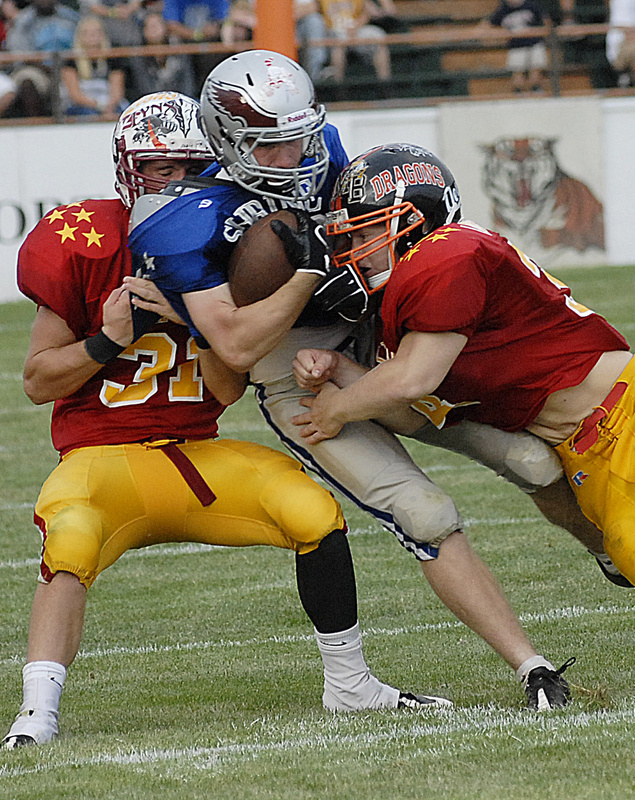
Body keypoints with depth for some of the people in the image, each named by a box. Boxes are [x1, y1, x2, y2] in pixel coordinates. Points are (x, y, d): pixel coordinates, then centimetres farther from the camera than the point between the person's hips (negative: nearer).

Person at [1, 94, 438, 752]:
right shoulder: (88, 246, -8)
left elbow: (228, 393, -4)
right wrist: (108, 340, -19)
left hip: (196, 453, 4)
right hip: (101, 455, -3)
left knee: (314, 511, -16)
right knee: (71, 541, -35)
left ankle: (348, 684, 2)